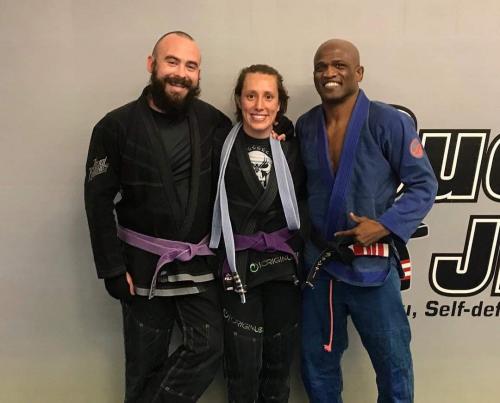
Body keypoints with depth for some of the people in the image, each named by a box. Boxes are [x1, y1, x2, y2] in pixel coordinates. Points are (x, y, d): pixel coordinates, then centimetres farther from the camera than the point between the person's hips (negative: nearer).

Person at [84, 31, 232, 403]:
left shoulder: (213, 121, -1)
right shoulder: (117, 126, -6)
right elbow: (99, 201, -6)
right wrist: (112, 267, -10)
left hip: (200, 261, 2)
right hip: (143, 262, -2)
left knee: (211, 347, 1)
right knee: (146, 361, 11)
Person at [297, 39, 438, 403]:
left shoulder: (390, 122, -11)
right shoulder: (304, 126, 2)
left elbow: (424, 185, -8)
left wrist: (385, 226, -20)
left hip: (372, 266, -3)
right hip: (317, 263, 4)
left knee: (393, 364, 14)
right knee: (316, 363, 19)